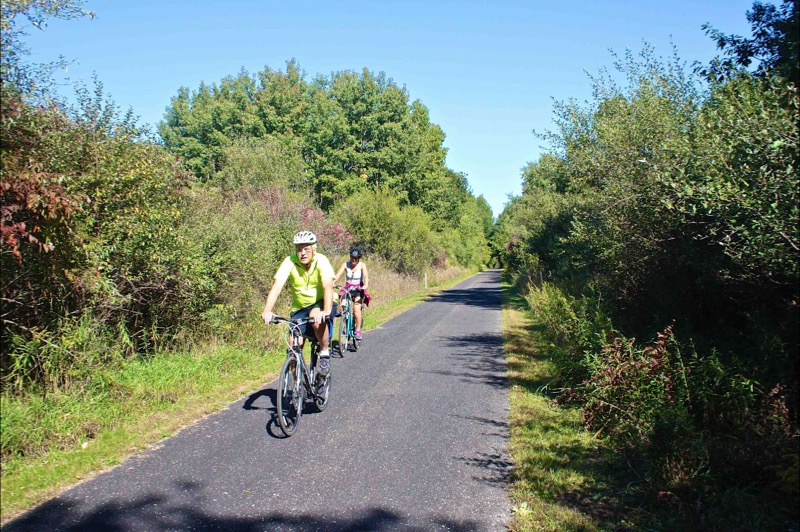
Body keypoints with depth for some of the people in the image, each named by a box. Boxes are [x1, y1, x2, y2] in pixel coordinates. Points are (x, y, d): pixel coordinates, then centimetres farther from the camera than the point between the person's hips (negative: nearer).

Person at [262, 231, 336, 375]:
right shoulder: (290, 262, -15)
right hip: (300, 308, 3)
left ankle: (324, 353, -13)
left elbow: (328, 286, -33)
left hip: (321, 303, -2)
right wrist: (267, 311, -41)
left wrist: (327, 311, -50)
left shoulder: (321, 261, -20)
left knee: (316, 317, -36)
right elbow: (276, 286, -25)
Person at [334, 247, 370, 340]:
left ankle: (358, 330, -12)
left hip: (358, 289, -2)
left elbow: (366, 276, -22)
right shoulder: (346, 265, -5)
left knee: (356, 309, -22)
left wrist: (366, 285, -43)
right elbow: (338, 274, -18)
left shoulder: (362, 265, -7)